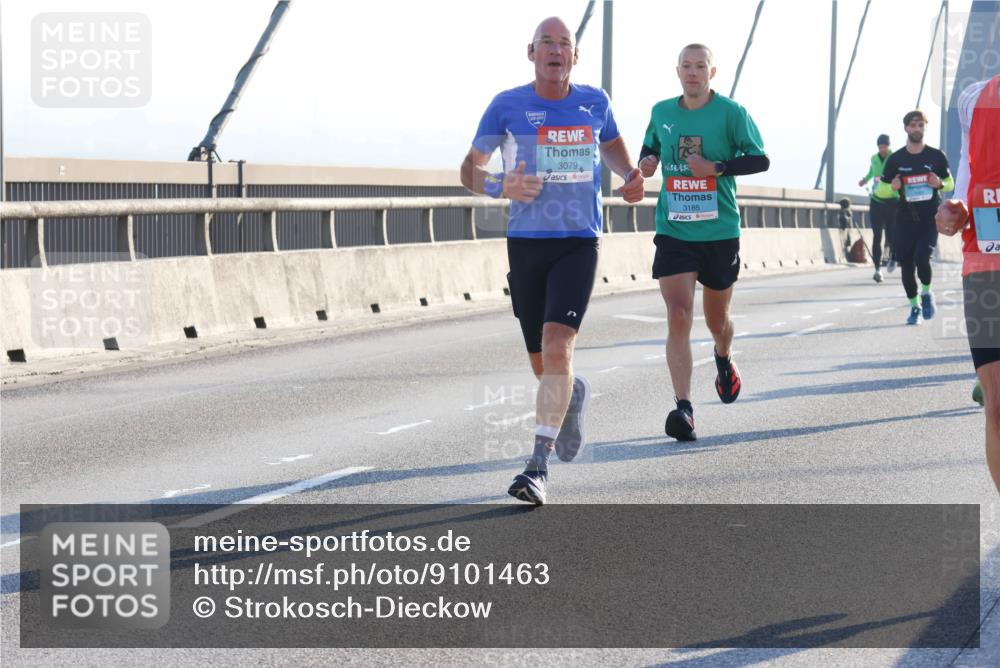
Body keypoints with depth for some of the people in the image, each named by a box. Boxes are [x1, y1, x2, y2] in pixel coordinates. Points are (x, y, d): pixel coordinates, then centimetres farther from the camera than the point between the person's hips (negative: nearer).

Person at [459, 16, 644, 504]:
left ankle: (538, 467, -19)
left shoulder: (594, 102, 6)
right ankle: (572, 393, 46)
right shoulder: (507, 106, -1)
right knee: (542, 364, 9)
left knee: (557, 347, -19)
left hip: (578, 244, -1)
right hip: (525, 244, 1)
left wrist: (630, 175, 7)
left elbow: (611, 144, 28)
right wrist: (500, 186, -19)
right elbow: (470, 170, 3)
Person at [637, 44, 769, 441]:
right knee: (678, 316, -15)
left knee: (717, 319, 15)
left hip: (720, 232, -1)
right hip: (673, 232, 1)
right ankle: (683, 408, -19)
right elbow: (650, 149, 23)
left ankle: (724, 360, 51)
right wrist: (645, 163, -1)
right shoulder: (661, 112, 6)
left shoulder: (731, 112, -4)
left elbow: (760, 160, -5)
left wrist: (716, 167, -19)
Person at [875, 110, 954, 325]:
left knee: (922, 258, -20)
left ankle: (926, 293, 10)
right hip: (905, 219, 2)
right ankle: (914, 307, 22)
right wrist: (892, 187, -14)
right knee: (906, 265, 3)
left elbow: (950, 183, 14)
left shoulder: (936, 156, 2)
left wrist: (940, 184, -9)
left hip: (930, 218, -2)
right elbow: (880, 190, 8)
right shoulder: (895, 159, 2)